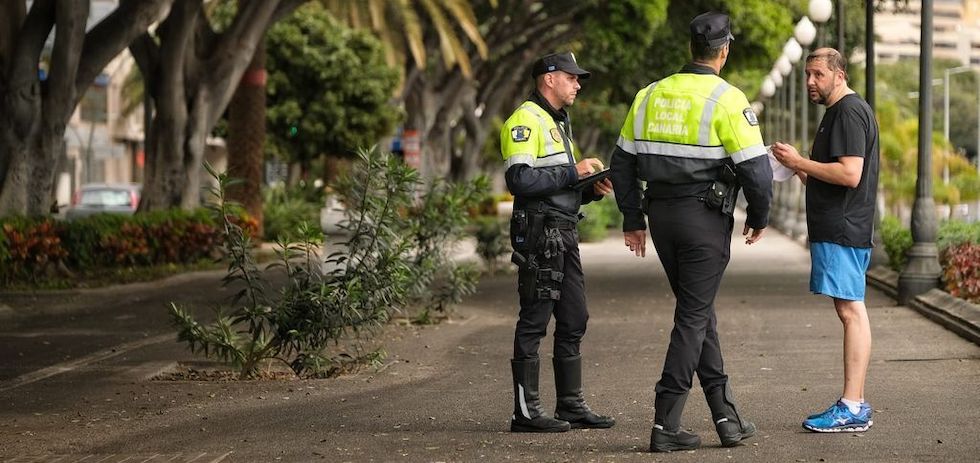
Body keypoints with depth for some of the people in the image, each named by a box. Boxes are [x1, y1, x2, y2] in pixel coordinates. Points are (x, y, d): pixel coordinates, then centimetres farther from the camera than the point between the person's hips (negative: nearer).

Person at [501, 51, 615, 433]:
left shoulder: (557, 123, 23)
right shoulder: (525, 120, -9)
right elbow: (520, 180, -21)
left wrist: (592, 189, 7)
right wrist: (573, 172, -16)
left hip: (564, 233, 10)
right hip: (538, 232, -10)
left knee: (574, 321, 10)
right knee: (534, 321, -7)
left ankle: (571, 405, 17)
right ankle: (526, 412, -4)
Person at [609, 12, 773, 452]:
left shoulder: (651, 95, 8)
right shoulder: (727, 100, -11)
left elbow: (623, 162, 11)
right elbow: (756, 168, -14)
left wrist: (632, 221, 17)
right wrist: (759, 218, 3)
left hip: (661, 215, 6)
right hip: (705, 218, -6)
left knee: (699, 311, 16)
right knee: (693, 317, 0)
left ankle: (726, 416, 18)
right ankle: (665, 424, -2)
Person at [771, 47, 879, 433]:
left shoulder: (850, 112, -12)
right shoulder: (839, 112, 22)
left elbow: (850, 174, -22)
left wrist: (800, 162, -14)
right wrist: (801, 169, 14)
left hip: (842, 229, -11)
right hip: (837, 228, 11)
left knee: (851, 311, -11)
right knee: (851, 311, 9)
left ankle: (852, 408, -12)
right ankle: (855, 405, 11)